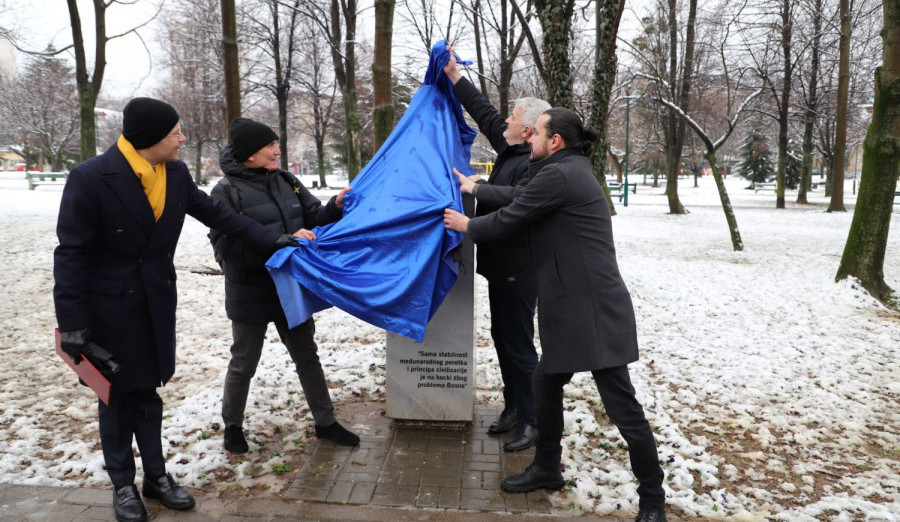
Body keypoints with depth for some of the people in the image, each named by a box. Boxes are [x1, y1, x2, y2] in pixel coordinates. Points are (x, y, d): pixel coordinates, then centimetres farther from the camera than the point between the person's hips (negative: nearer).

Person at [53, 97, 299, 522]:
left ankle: (156, 475, 29)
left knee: (146, 389, 15)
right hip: (109, 306, -4)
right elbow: (71, 254, -15)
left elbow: (216, 213, 7)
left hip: (156, 302, 4)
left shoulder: (175, 174, -3)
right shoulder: (90, 178, -18)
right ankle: (122, 484, 27)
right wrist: (72, 323, -15)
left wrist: (271, 241, 3)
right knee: (116, 393, 10)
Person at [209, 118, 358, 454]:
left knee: (307, 356, 14)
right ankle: (232, 426, 36)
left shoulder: (286, 182, 2)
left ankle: (325, 422, 29)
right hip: (250, 296, -5)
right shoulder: (227, 192, -14)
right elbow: (228, 246, -23)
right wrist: (283, 240, -31)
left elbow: (313, 219, 7)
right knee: (244, 364, 12)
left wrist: (336, 207, -14)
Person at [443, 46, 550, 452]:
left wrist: (476, 188, -26)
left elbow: (517, 200, -37)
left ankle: (531, 420, 12)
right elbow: (485, 113, 18)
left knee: (519, 344, -2)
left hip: (519, 270, -10)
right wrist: (454, 75, 19)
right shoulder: (512, 150, 10)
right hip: (501, 265, 10)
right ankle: (513, 406, 32)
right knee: (501, 338, 18)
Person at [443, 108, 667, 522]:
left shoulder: (558, 175, -14)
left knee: (621, 407, -1)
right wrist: (476, 188, 31)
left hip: (594, 310, -11)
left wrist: (467, 226, 10)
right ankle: (546, 468, 37)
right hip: (573, 309, 11)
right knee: (545, 383, 20)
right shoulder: (570, 172, 17)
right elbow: (521, 198, 25)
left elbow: (508, 221, -8)